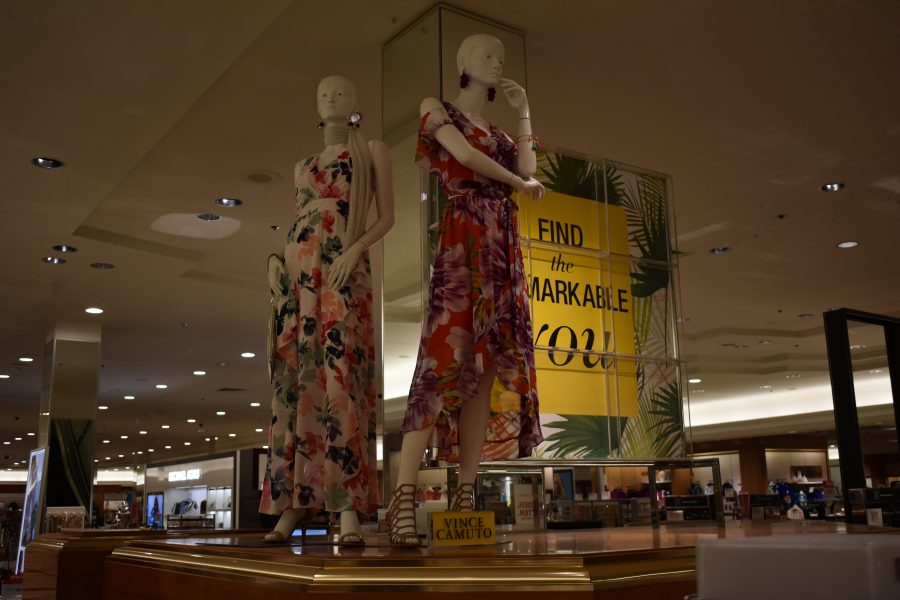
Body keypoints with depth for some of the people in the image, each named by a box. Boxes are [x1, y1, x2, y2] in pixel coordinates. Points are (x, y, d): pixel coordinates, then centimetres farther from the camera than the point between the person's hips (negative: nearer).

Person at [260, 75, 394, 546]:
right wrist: (277, 262, 4)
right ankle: (294, 503, -3)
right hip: (299, 270, 5)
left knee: (341, 371, -18)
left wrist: (356, 249, -14)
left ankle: (348, 509, -23)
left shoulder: (372, 152, 13)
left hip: (344, 270, -5)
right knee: (296, 377, -4)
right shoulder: (303, 166, 26)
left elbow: (387, 216, 4)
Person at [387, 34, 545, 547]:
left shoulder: (498, 132, 27)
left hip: (503, 250, 7)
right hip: (463, 241, -7)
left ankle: (466, 495, -2)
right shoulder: (438, 109, 11)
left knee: (490, 367, -3)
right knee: (447, 360, -20)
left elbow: (528, 171, 10)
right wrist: (520, 184, 5)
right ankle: (405, 496, -23)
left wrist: (525, 113, 16)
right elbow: (464, 154, -6)